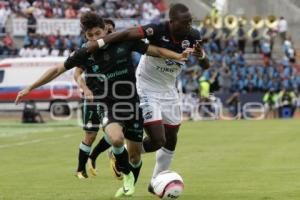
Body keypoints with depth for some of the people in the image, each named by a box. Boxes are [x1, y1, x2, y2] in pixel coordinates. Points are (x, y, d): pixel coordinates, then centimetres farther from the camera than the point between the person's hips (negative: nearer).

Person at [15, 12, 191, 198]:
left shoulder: (124, 42, -8)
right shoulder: (84, 54, -7)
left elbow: (155, 50, -2)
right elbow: (58, 70, 4)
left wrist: (179, 56, -16)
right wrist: (30, 88, 5)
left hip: (130, 102, 2)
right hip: (105, 104, -1)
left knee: (135, 152, 3)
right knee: (117, 138, -30)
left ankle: (130, 185, 32)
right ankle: (127, 176, -3)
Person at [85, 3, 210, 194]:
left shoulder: (192, 36, -11)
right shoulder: (158, 30, -27)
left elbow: (206, 65, -10)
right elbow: (128, 33, -35)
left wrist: (201, 55, -33)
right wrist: (100, 42, -45)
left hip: (169, 90, 6)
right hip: (148, 90, -6)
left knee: (171, 141, 14)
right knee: (157, 140, -14)